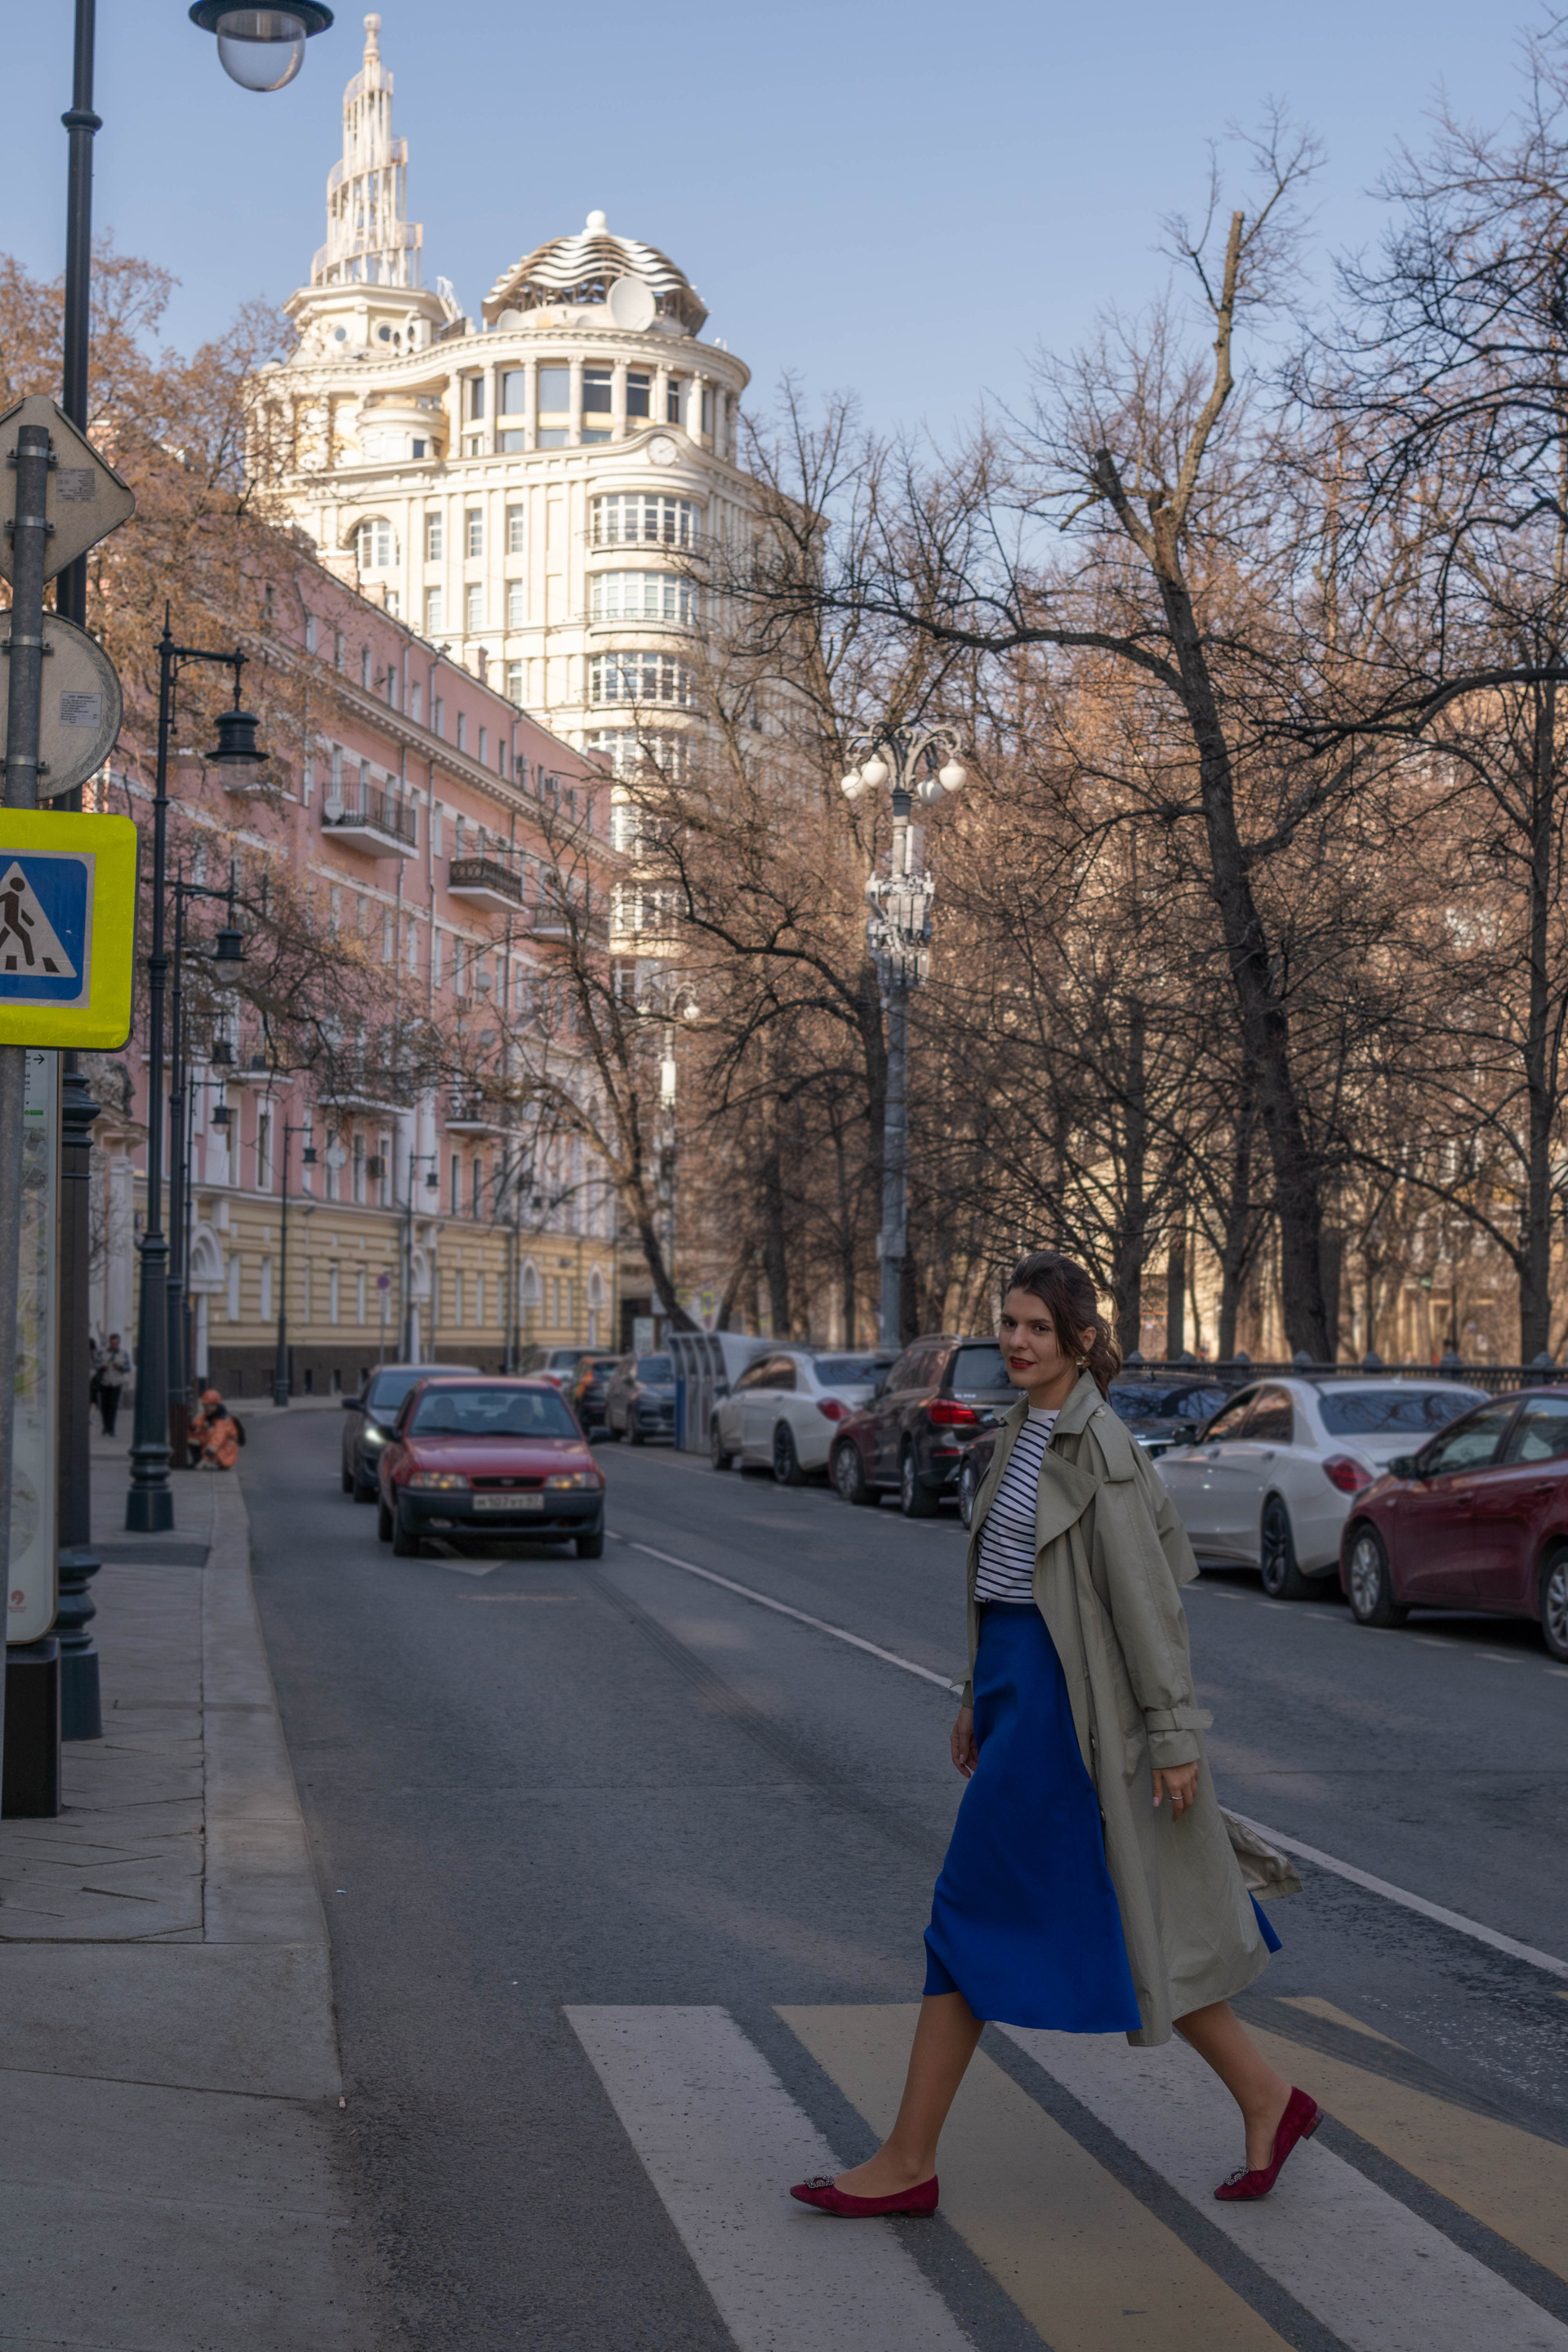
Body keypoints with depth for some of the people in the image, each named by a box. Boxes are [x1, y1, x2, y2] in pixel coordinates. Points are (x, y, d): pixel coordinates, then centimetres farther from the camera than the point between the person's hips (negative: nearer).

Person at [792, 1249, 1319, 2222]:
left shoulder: (1098, 1447, -16)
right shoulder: (1026, 1430, 12)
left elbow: (1150, 1593, -16)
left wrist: (1173, 1734, -16)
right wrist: (979, 1695, 21)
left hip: (1060, 1695, -10)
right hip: (1017, 1679, 10)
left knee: (978, 1910, -4)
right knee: (1124, 1920, 13)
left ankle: (911, 2162, 4)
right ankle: (1267, 2098, 24)